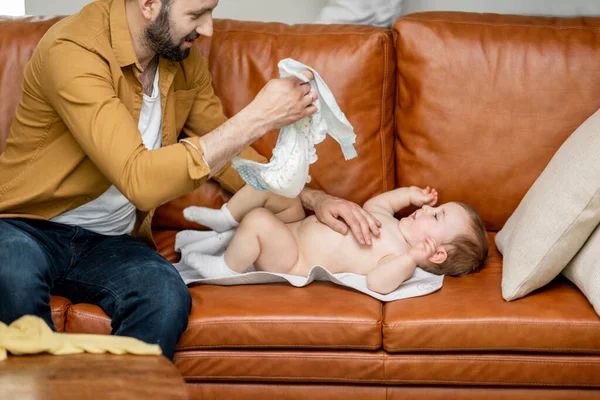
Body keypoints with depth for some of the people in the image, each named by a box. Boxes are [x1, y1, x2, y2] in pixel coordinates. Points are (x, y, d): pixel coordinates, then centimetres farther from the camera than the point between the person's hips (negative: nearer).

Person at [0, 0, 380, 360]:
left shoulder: (185, 57, 1)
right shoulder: (74, 51, -22)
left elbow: (223, 151, 16)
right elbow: (140, 181, -31)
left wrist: (311, 198, 2)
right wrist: (257, 118, -29)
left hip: (109, 241, 5)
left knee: (167, 296, -30)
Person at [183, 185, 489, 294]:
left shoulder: (400, 259, -20)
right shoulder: (390, 222, 8)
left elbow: (377, 282, -40)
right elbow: (372, 205, 27)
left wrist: (411, 258, -50)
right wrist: (410, 193, 17)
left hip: (292, 263, -9)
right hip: (296, 228, 9)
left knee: (258, 219, -32)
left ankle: (226, 269, -7)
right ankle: (227, 219, 15)